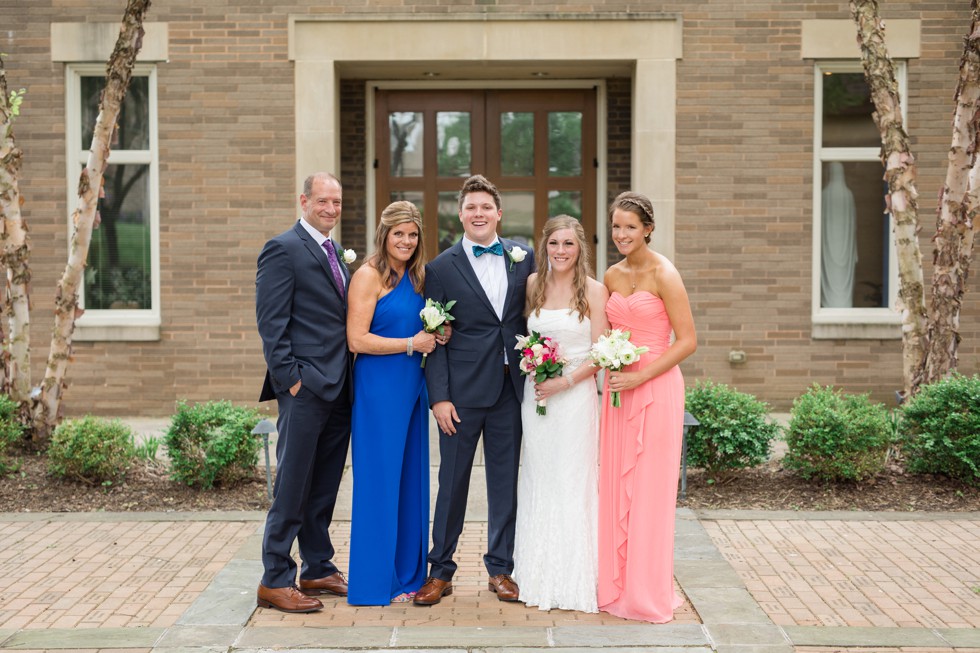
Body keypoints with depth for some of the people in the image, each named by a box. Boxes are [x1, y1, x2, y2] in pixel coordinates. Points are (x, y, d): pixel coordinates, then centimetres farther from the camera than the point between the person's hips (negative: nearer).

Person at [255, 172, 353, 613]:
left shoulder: (335, 253, 19)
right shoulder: (283, 249, -7)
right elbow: (271, 323, -12)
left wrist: (351, 379, 12)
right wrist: (290, 378, -17)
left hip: (338, 389, 8)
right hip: (306, 389, -8)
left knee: (325, 487, 14)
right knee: (293, 487, -3)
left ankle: (318, 569, 24)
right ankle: (275, 581, 5)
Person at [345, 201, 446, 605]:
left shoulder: (416, 277, 13)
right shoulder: (369, 276, -9)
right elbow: (357, 340, -16)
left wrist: (437, 336, 2)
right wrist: (411, 343, -13)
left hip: (411, 386, 8)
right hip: (379, 388, -8)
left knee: (411, 478, 11)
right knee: (379, 481, -1)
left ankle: (407, 572, 22)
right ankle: (376, 581, 9)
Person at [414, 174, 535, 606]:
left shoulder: (522, 259, 6)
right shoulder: (441, 268, -2)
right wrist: (439, 396, -10)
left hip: (511, 388, 3)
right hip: (463, 391, -2)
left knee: (506, 481, 10)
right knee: (452, 483, 5)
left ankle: (501, 569, 23)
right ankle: (440, 571, 18)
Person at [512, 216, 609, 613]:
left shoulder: (594, 291, -5)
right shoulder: (533, 284, 7)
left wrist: (564, 381, -16)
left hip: (574, 395, -4)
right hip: (534, 394, 4)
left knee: (572, 484, 0)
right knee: (537, 482, 9)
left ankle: (574, 580, 11)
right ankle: (538, 576, 20)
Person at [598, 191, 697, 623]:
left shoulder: (663, 275, -10)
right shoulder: (612, 277, 10)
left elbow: (687, 341, -13)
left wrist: (639, 377, -17)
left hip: (656, 389, -6)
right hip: (618, 390, 6)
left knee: (649, 490, 0)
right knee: (614, 486, 9)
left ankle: (648, 593, 11)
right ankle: (616, 586, 21)